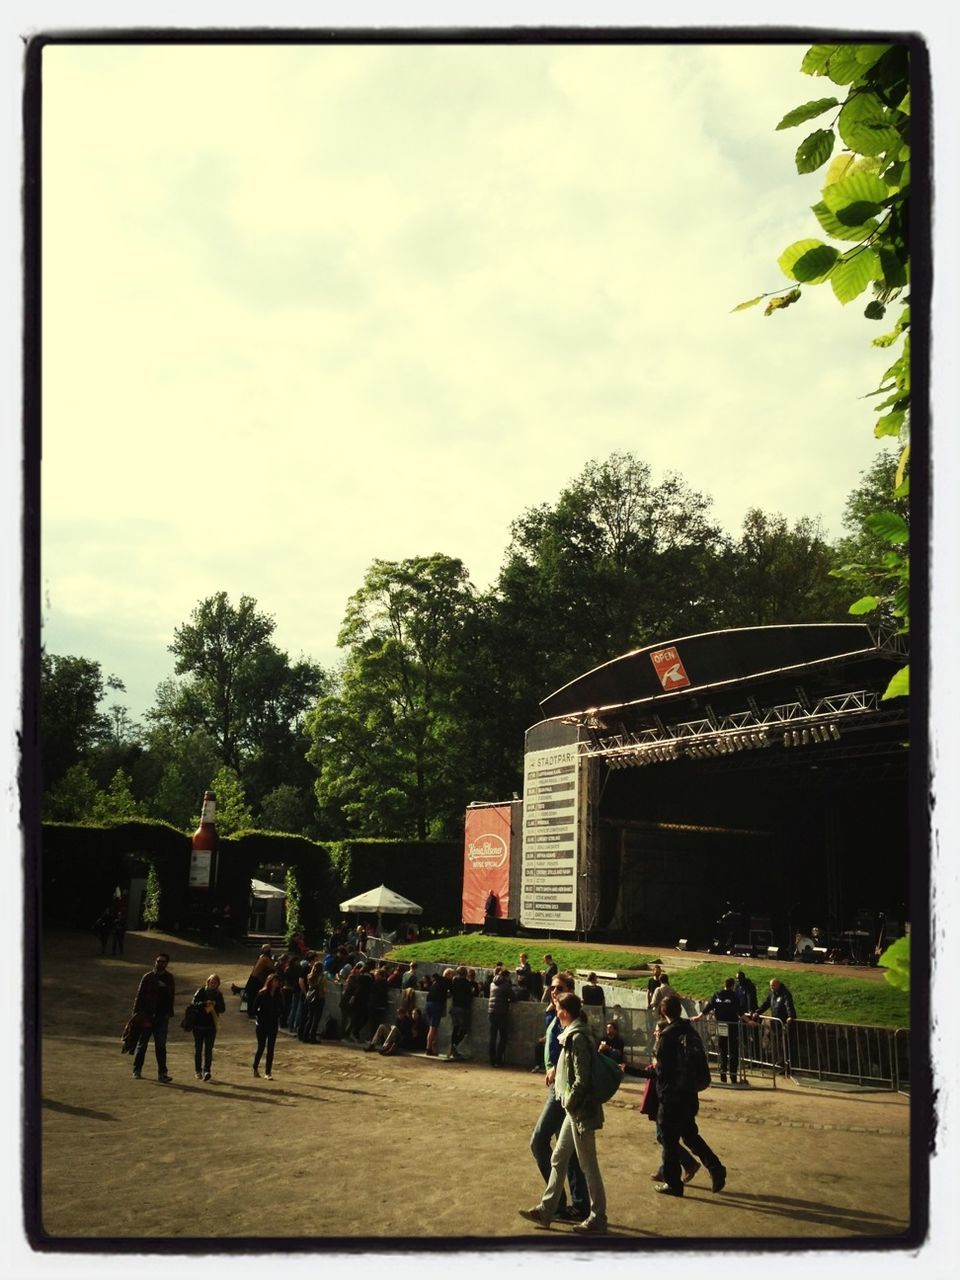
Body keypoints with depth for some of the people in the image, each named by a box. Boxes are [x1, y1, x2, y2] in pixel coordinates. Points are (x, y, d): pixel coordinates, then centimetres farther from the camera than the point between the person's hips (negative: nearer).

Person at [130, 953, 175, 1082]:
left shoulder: (170, 979, 8)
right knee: (142, 1044, 9)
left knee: (161, 1046, -2)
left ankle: (162, 1073, -3)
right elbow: (139, 996, -4)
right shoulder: (148, 977, -3)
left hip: (162, 1017, 2)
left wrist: (168, 1013, 7)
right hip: (146, 1016, -2)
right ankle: (136, 1070, 22)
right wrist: (137, 1014, -10)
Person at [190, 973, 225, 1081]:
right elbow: (194, 1004, -10)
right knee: (198, 1049, 6)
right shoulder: (200, 991, -1)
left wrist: (215, 1004, -16)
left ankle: (206, 1071, -12)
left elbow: (223, 1009, 2)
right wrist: (205, 1004, -25)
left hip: (211, 1025, 1)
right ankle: (198, 1071, 16)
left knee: (208, 1049, -7)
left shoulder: (218, 995, 7)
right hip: (198, 1024, -1)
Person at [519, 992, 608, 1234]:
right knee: (558, 1159, 15)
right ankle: (546, 1210, 24)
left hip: (581, 1111, -10)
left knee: (588, 1164, 1)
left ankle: (598, 1219, 11)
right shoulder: (574, 1035, 10)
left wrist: (569, 1103, -14)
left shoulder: (578, 1038, -19)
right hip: (574, 1111, 10)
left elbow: (582, 1079, -21)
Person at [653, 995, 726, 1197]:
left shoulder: (667, 1036, -17)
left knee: (668, 1138, 5)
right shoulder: (691, 1032, 5)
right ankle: (714, 1167, 6)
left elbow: (662, 1068, -16)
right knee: (689, 1134, 21)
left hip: (672, 1095, -7)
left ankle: (673, 1184, 12)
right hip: (690, 1094, 7)